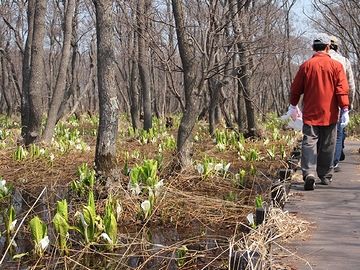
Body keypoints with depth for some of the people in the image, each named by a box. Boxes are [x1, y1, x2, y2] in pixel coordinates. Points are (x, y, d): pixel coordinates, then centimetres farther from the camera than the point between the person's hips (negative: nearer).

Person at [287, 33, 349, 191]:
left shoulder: (306, 65, -1)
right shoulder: (336, 66, -3)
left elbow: (295, 89, 6)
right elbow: (342, 89, -8)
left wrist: (293, 106, 20)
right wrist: (345, 109, -5)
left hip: (310, 114, 0)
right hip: (330, 114, 0)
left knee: (309, 144, -3)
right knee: (327, 146, 11)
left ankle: (309, 173, -22)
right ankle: (325, 176, 21)